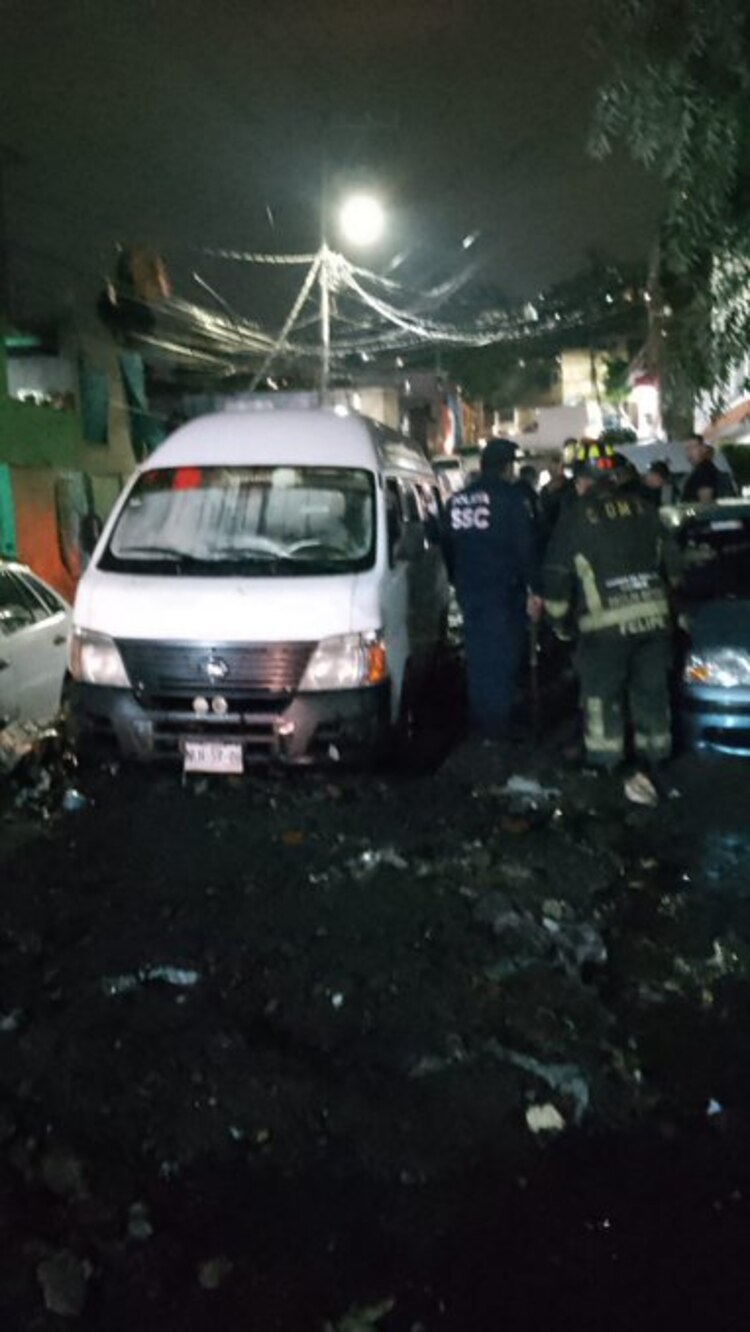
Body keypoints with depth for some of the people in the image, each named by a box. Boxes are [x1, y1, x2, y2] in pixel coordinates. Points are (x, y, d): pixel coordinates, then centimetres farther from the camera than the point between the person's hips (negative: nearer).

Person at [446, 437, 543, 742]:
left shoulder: (457, 500, 9)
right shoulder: (509, 496, -9)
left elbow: (449, 547, 16)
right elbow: (525, 546, -12)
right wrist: (534, 590, -10)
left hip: (469, 591, 6)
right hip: (503, 591, -6)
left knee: (477, 657, 14)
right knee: (502, 659, -1)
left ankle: (479, 723, 21)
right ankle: (497, 726, -1)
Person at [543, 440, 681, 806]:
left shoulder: (575, 518, -2)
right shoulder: (643, 508, 9)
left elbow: (556, 577, -1)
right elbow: (670, 563, 14)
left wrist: (561, 622, 12)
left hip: (606, 623, -3)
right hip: (654, 615, 4)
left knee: (602, 696, 11)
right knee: (651, 694, 11)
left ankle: (606, 767, 16)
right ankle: (647, 771, 8)